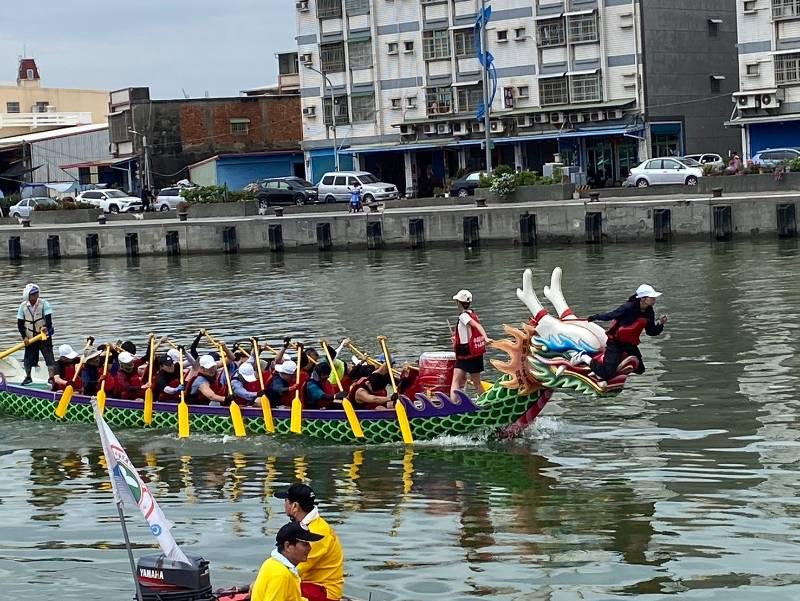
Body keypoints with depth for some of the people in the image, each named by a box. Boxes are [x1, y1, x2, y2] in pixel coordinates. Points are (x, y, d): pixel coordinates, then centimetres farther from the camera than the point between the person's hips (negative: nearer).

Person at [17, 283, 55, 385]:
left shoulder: (44, 304, -10)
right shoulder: (23, 306, -3)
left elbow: (49, 318, -18)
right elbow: (20, 323, 1)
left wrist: (46, 327, -37)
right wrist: (24, 337, -8)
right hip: (30, 338, 2)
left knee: (49, 356, -9)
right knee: (28, 357, 9)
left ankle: (51, 377, -7)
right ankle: (28, 377, 26)